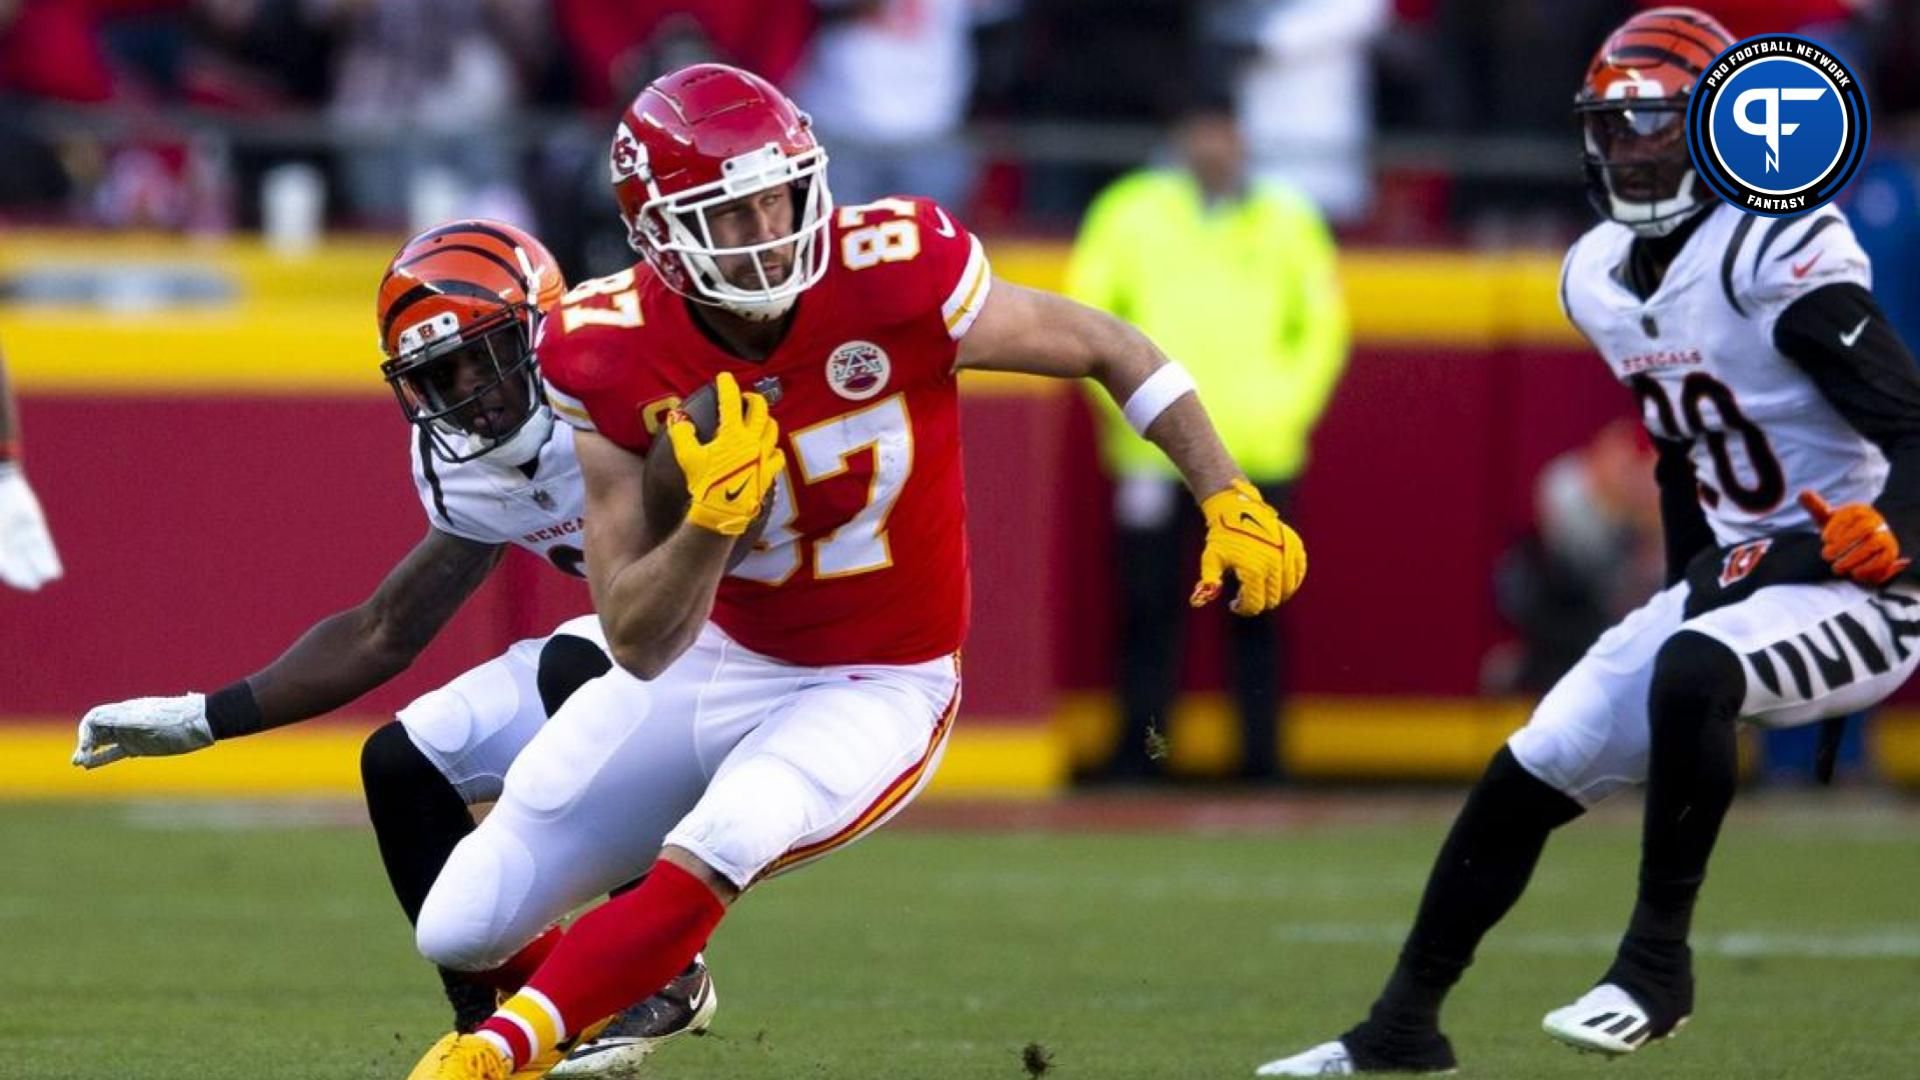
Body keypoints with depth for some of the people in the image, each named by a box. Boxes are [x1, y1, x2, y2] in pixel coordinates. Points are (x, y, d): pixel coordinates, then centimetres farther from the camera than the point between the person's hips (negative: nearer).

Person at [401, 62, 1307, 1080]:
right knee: (460, 933, 4)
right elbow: (640, 648, -19)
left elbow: (1105, 348, -8)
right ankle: (639, 983, 38)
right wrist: (711, 522, -37)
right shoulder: (618, 362, -20)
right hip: (712, 661, 3)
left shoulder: (891, 274, -25)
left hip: (876, 690, -3)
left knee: (718, 844, -34)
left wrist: (1230, 502, -13)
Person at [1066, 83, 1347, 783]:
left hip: (1258, 454, 1)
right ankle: (1138, 746, 1)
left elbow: (1323, 324, 16)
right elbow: (1083, 312, 9)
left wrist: (1289, 407, 4)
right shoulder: (1131, 213, 8)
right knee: (1149, 602, -5)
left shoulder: (1287, 221, 10)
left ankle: (1261, 753, 3)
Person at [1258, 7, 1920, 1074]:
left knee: (1691, 674, -36)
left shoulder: (1782, 255, -19)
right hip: (1729, 578, 8)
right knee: (1527, 776, 1)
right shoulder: (1599, 276, 7)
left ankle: (1656, 964, -23)